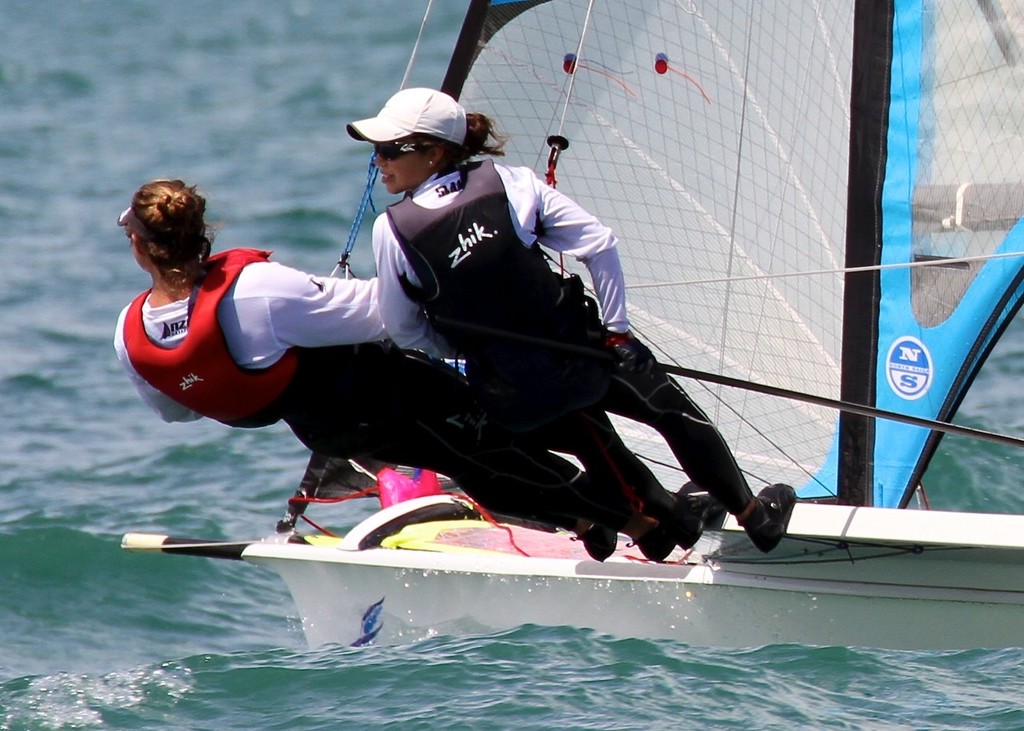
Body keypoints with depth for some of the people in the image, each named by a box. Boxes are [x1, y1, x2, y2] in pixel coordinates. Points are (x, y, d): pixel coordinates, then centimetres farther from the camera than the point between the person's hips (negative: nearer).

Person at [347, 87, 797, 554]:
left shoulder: (392, 230, -12)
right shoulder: (509, 183, -8)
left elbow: (404, 331, -2)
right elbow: (599, 243, -9)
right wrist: (616, 328, 1)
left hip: (515, 401, 0)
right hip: (580, 353, 0)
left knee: (590, 440, 34)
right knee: (675, 411, 26)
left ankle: (667, 520, 45)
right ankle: (754, 514, 38)